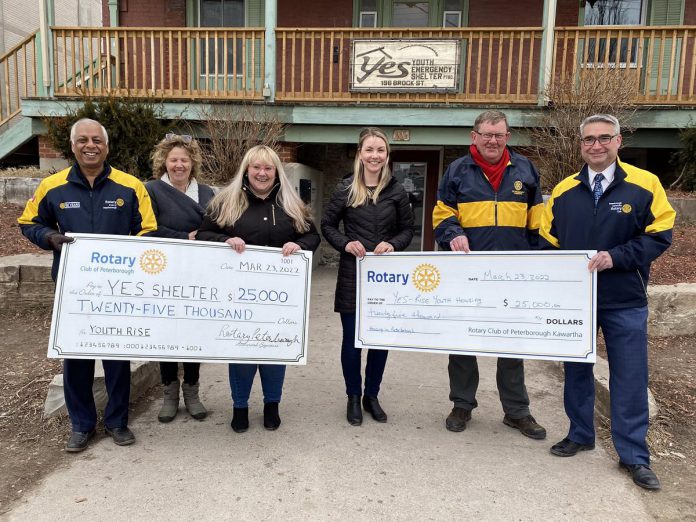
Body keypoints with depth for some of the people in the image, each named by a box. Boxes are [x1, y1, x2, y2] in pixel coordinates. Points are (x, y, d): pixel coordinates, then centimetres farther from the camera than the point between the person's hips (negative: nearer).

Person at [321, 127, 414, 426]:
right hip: (352, 273, -1)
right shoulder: (345, 188, 0)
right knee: (352, 338, 6)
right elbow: (327, 225, 6)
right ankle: (353, 398, 25)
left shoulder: (396, 191, 3)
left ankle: (372, 396, 29)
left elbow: (408, 228, 8)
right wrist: (345, 244, -11)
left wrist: (393, 244, -11)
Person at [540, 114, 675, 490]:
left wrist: (616, 257, -19)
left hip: (625, 301, -2)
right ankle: (580, 434, 32)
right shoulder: (564, 191, 5)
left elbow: (659, 235, -6)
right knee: (576, 370, 13)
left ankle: (634, 455, 20)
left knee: (629, 376, 4)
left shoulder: (644, 185, -3)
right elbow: (549, 241, 8)